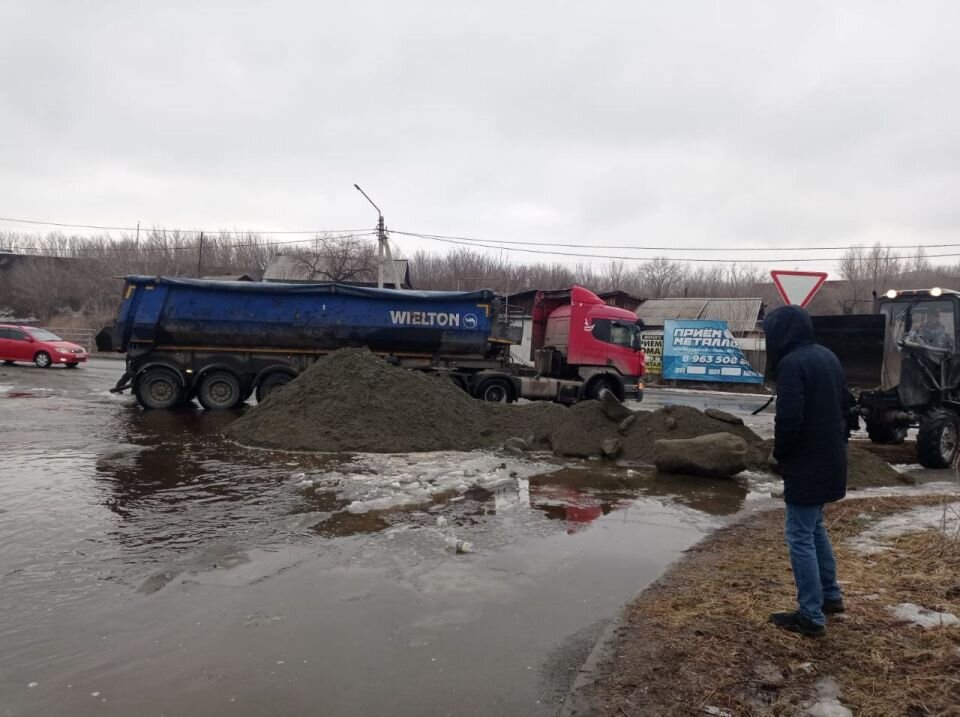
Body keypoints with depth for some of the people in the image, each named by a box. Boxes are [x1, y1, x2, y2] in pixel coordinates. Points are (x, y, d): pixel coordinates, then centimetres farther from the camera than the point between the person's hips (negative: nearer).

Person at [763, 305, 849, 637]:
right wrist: (837, 442, 20)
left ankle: (811, 616, 6)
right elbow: (845, 406, 16)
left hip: (807, 463, -9)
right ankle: (831, 595, 34)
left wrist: (779, 453, -8)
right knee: (815, 527, 23)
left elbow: (789, 419, -25)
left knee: (800, 536, -1)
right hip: (830, 459, 10)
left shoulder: (792, 363, -20)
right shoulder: (827, 357, 9)